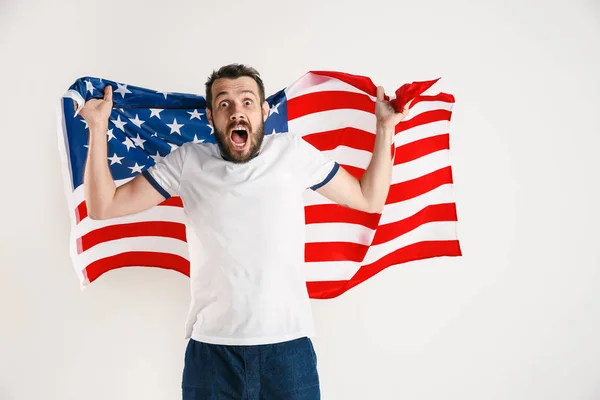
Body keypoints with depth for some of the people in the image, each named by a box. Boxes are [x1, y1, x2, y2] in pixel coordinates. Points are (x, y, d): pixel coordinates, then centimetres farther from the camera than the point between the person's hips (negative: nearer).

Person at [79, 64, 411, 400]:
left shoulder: (293, 151, 2)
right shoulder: (187, 162, 2)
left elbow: (370, 199, 9)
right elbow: (103, 206, 4)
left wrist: (385, 127, 5)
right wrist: (99, 126, -3)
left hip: (288, 346, 0)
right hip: (211, 349, 1)